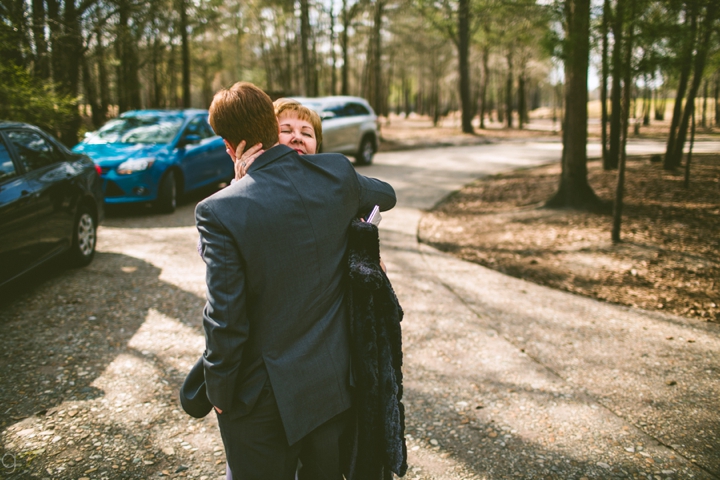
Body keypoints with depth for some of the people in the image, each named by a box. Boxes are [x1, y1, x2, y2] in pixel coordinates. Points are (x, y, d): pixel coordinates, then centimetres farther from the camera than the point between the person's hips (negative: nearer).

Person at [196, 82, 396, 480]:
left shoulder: (220, 212, -21)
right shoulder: (338, 174, -8)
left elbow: (225, 319, -18)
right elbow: (385, 196, 16)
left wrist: (219, 391, -3)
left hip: (264, 395, -4)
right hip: (334, 378, 4)